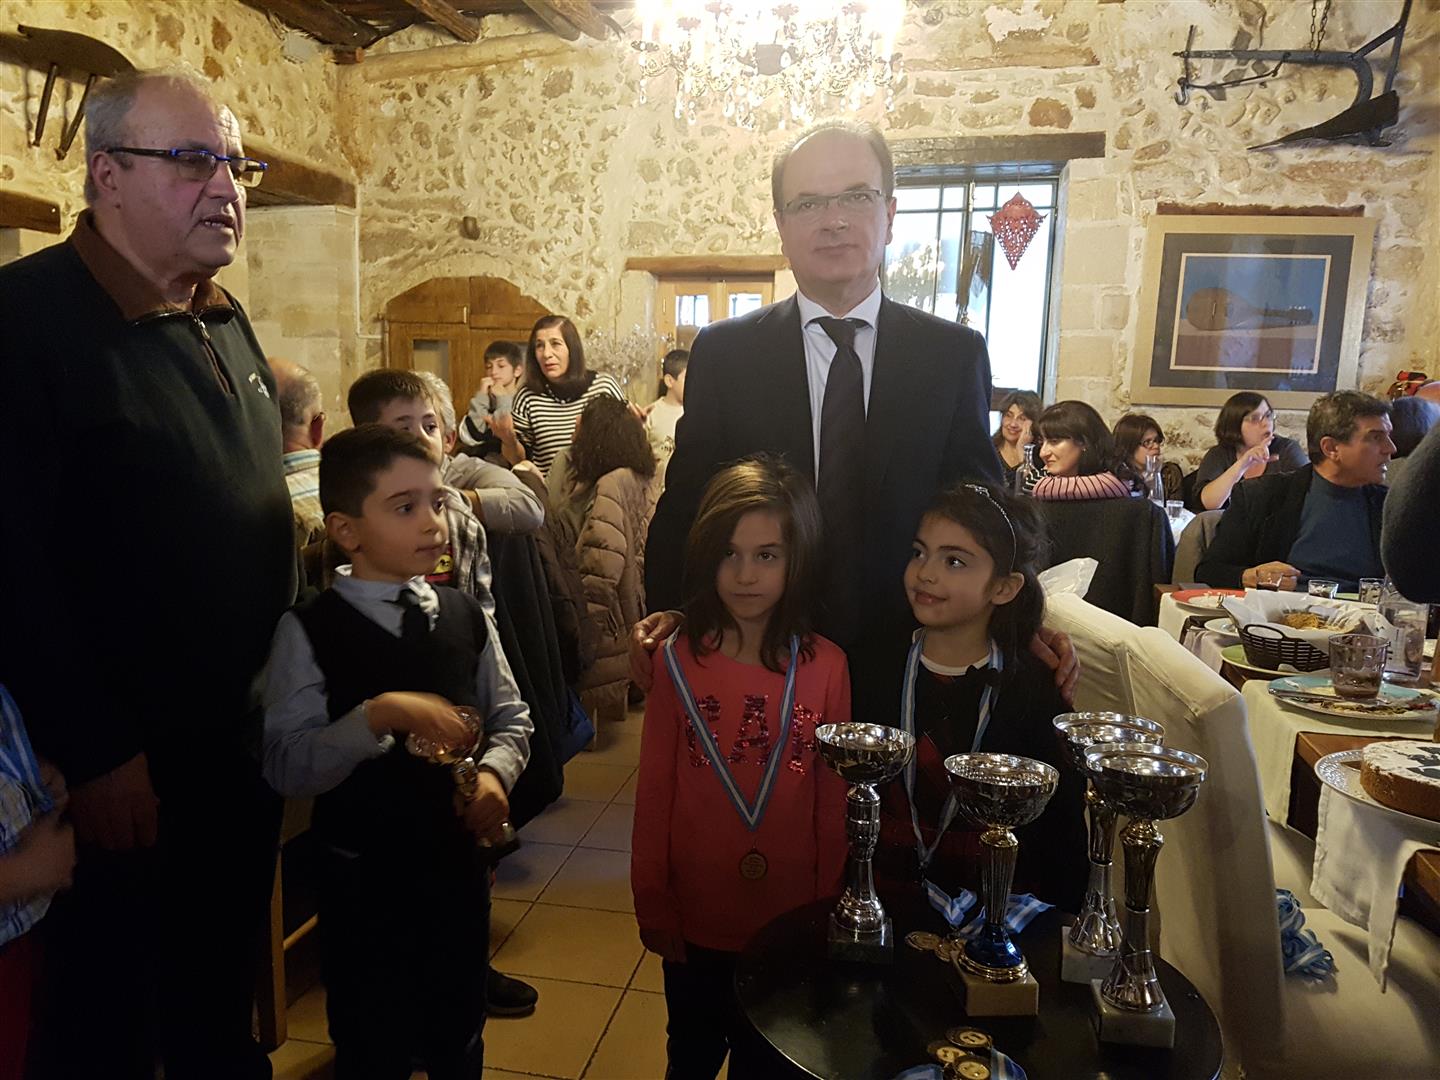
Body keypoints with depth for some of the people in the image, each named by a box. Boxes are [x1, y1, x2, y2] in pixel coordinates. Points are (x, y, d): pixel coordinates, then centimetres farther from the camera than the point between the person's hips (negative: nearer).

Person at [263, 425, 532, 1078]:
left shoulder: (467, 617, -1)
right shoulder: (308, 632, -14)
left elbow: (510, 717, 7)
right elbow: (285, 766, -20)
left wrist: (494, 774, -12)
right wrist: (378, 715, -32)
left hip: (457, 862, 4)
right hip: (364, 878, -4)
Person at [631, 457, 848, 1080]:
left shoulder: (825, 667, -12)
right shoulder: (679, 661, -12)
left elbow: (833, 800, -5)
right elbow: (655, 791, -6)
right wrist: (652, 906, -2)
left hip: (789, 924, 0)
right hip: (695, 920, 0)